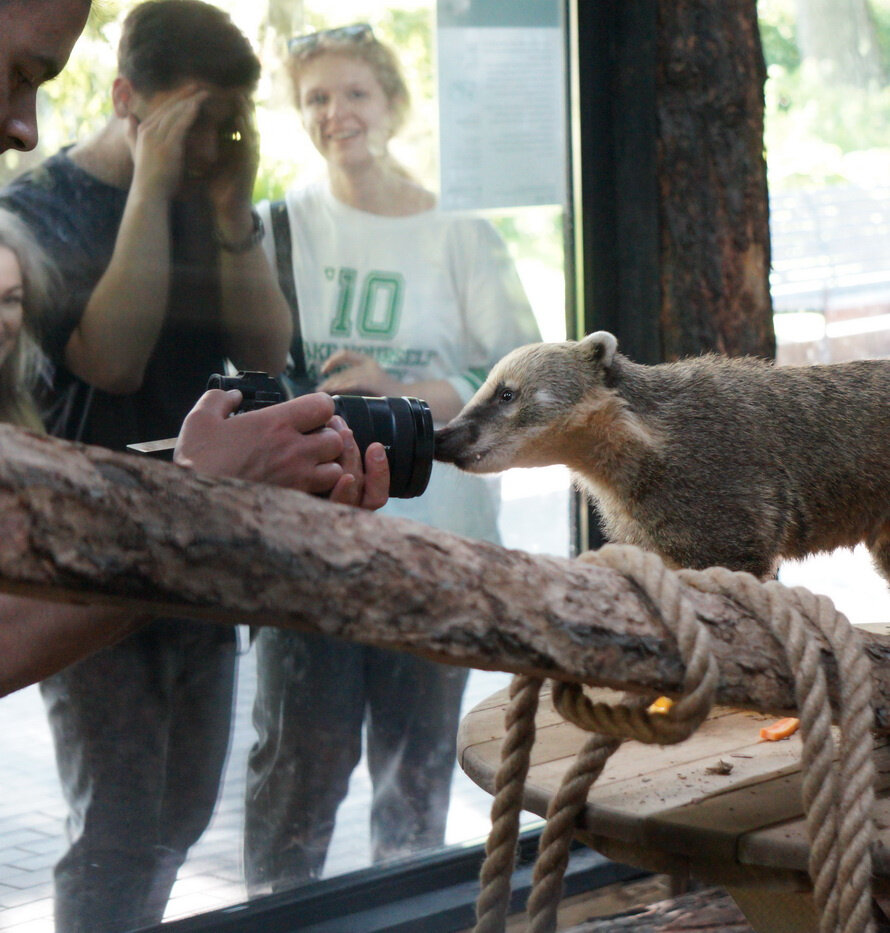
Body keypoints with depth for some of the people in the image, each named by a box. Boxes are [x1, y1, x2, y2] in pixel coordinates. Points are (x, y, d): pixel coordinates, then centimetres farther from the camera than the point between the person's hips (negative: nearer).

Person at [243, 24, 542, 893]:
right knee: (301, 754, -2)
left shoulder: (460, 238, 3)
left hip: (435, 535, 1)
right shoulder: (278, 229, 4)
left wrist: (401, 394, -15)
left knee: (419, 758, 10)